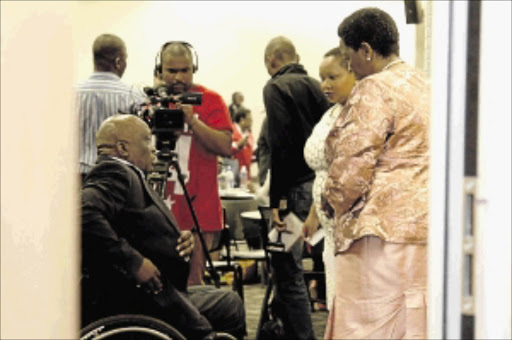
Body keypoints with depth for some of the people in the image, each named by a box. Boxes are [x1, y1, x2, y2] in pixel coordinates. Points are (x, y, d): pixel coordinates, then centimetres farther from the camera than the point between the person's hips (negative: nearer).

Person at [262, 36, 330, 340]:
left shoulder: (276, 87, -5)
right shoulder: (315, 86, 15)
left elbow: (281, 146, -15)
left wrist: (275, 201, -16)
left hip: (297, 188, -8)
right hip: (321, 184, 8)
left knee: (287, 271, -4)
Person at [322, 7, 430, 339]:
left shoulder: (374, 90, -11)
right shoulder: (425, 85, 17)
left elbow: (352, 164, -13)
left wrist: (333, 200, 6)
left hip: (385, 228, -9)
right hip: (423, 222, 9)